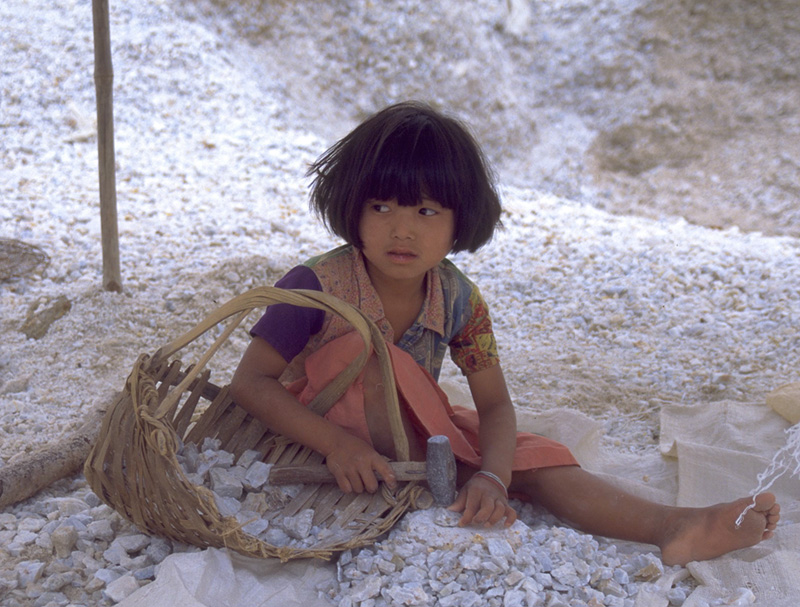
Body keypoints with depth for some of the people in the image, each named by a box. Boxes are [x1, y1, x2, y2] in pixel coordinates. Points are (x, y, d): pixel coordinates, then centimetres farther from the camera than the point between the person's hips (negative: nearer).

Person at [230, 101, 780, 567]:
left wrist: (491, 475, -30)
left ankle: (673, 528, -25)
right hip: (324, 435, -3)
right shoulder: (318, 286, -23)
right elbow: (250, 382, -21)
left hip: (419, 432, 4)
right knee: (363, 347, -31)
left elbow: (495, 405, -9)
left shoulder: (459, 299, -11)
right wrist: (338, 444, -33)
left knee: (536, 460, -15)